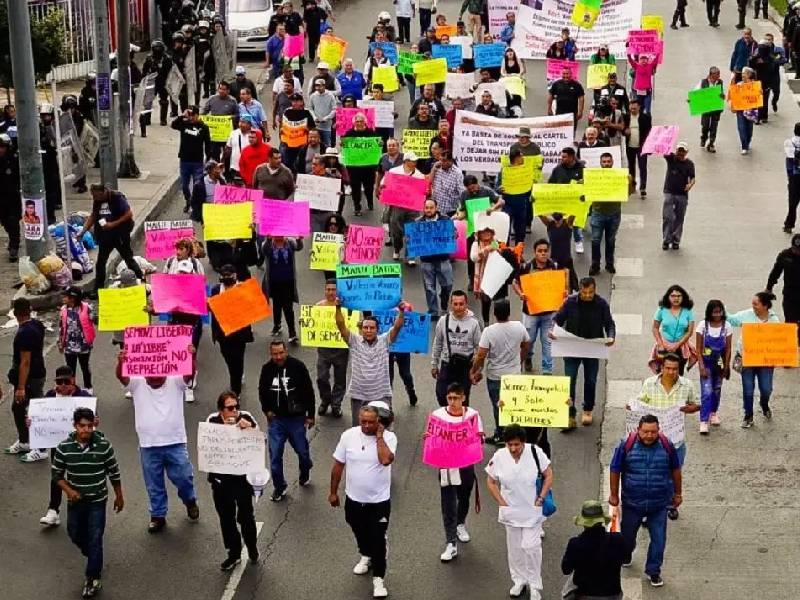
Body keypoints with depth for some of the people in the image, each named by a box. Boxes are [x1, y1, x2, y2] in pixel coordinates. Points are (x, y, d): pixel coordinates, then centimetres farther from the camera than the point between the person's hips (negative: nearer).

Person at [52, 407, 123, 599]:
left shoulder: (104, 445, -15)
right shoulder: (64, 448, -13)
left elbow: (114, 473, -3)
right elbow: (57, 474, -1)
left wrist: (119, 496, 4)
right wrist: (69, 490, -17)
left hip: (97, 500, -3)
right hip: (75, 501, 3)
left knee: (95, 540, -2)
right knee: (75, 535, 18)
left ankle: (93, 578, 11)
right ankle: (94, 559, 47)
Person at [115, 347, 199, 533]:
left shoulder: (175, 382, -5)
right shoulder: (137, 383, -4)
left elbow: (190, 373, -21)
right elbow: (121, 376, -20)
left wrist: (192, 357, -43)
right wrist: (120, 362, -43)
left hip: (175, 443, -1)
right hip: (148, 445, 1)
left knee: (183, 477, 5)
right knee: (154, 484, 11)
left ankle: (190, 501, 35)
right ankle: (158, 515, 27)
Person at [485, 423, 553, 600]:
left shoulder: (535, 452, -16)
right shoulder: (499, 457, -11)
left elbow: (548, 476, -5)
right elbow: (491, 481, 2)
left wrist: (540, 499, -10)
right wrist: (502, 503, -3)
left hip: (532, 511, -2)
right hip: (511, 511, 2)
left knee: (530, 546, -5)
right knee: (514, 547, 14)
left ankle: (535, 586, 10)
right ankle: (519, 580, 32)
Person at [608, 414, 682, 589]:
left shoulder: (666, 446, -8)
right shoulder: (626, 445, -13)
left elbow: (675, 470, 7)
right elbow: (615, 470, -2)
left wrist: (678, 493, 13)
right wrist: (614, 494, 2)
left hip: (659, 504, 0)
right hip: (632, 502, 0)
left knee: (658, 538, 1)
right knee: (628, 534, 18)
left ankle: (653, 571, 18)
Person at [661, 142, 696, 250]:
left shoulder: (689, 164, 2)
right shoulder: (670, 158, 1)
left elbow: (692, 178, -4)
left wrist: (690, 184, -25)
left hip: (682, 194, 1)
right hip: (669, 192, -1)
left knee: (679, 219, 7)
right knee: (667, 217, -8)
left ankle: (676, 240, 16)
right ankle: (666, 240, 0)